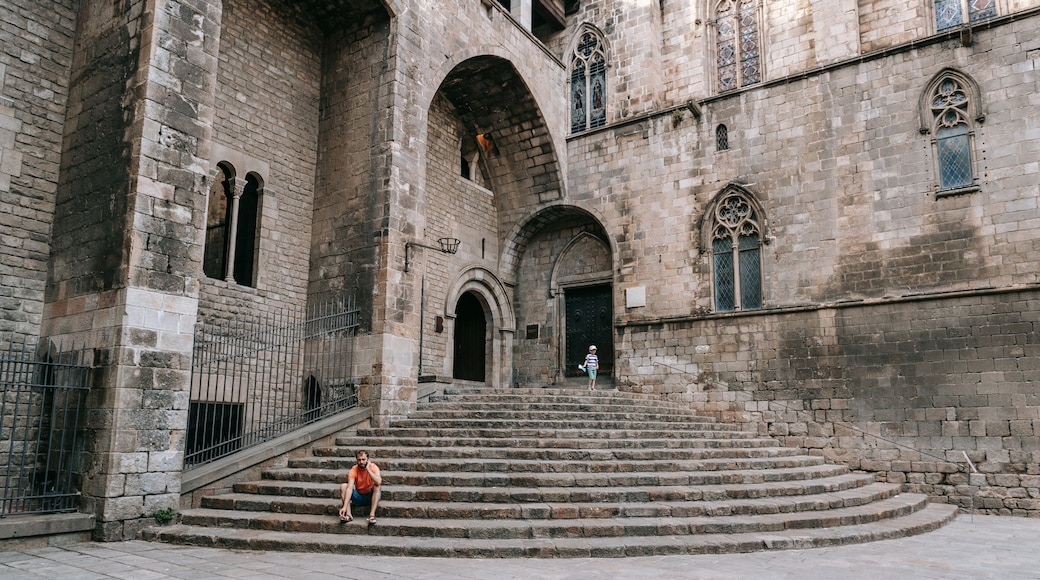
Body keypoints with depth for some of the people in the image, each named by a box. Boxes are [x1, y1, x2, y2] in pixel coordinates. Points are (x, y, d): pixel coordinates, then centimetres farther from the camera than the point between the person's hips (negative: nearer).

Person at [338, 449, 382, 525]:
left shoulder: (373, 467, -17)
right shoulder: (354, 470, -15)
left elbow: (378, 482, -35)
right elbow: (350, 488, -27)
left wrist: (368, 469, -33)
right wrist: (344, 506, -37)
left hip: (370, 497, -2)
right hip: (358, 497, 2)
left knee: (376, 486, -31)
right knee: (343, 486, -18)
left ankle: (372, 515, -33)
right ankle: (348, 515, -22)